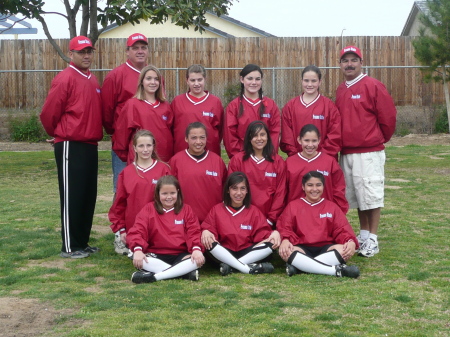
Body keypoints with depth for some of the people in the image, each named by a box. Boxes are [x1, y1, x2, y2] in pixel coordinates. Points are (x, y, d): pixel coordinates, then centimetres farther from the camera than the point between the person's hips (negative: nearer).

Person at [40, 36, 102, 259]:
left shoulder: (92, 80, 14)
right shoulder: (65, 79, -12)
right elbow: (48, 113, -11)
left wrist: (96, 133, 14)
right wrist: (60, 134, 3)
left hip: (90, 146, 8)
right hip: (71, 146, -8)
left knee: (88, 196, 12)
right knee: (72, 197, -3)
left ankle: (83, 242, 22)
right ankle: (70, 247, 4)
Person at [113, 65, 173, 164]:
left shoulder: (165, 106, 11)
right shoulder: (132, 104, -3)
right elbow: (122, 132, -1)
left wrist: (171, 156, 11)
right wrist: (125, 156, 4)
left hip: (164, 160, 4)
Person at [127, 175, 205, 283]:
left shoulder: (186, 210, 12)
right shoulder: (149, 209, 8)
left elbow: (193, 233, 2)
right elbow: (137, 231, -4)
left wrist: (196, 248, -20)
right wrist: (137, 249, -25)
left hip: (181, 255, 1)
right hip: (156, 256, 0)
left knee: (199, 260, -31)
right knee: (138, 259, -33)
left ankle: (154, 276, -34)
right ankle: (185, 272, -35)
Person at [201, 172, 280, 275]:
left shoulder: (253, 211, 8)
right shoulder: (217, 209, 6)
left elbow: (262, 233, 0)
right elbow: (208, 229, 1)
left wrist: (274, 233, -21)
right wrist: (206, 232, -23)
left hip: (247, 252, 1)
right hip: (224, 253, -1)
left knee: (272, 243, -23)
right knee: (209, 242, -31)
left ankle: (229, 266, -31)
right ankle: (248, 268, -36)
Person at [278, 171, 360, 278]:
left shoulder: (332, 207, 17)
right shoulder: (293, 206, 14)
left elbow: (342, 229, 5)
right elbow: (284, 228, 2)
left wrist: (351, 241, -18)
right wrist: (285, 240, -22)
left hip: (326, 248, 1)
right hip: (302, 248, -1)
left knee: (343, 250, -32)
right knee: (284, 251, -35)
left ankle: (299, 266, -35)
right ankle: (336, 270, -42)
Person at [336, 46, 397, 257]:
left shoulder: (373, 86, -8)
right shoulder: (340, 91, 13)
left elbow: (388, 116, -7)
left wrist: (381, 138, 4)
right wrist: (340, 144, 13)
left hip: (369, 152, -7)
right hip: (346, 153, 7)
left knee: (371, 195, -3)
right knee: (356, 196, 12)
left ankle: (373, 240, 3)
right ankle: (363, 235, 23)